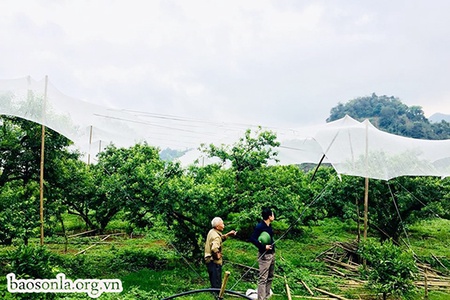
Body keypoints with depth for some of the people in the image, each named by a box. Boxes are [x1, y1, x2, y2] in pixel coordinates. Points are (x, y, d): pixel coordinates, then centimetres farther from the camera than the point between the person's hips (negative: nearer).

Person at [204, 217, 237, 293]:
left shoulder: (212, 231, 6)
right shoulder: (216, 236, -24)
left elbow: (220, 238, 23)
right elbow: (214, 249, -40)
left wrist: (228, 234, 12)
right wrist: (218, 256, -23)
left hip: (209, 260, 10)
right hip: (214, 262, -10)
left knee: (214, 283, 23)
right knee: (217, 284, 1)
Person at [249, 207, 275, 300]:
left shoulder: (269, 225, 9)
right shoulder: (260, 226, -18)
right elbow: (252, 239, -25)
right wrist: (263, 247, -24)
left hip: (272, 254, 9)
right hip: (264, 256, -9)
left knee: (270, 277, 17)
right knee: (263, 279, -7)